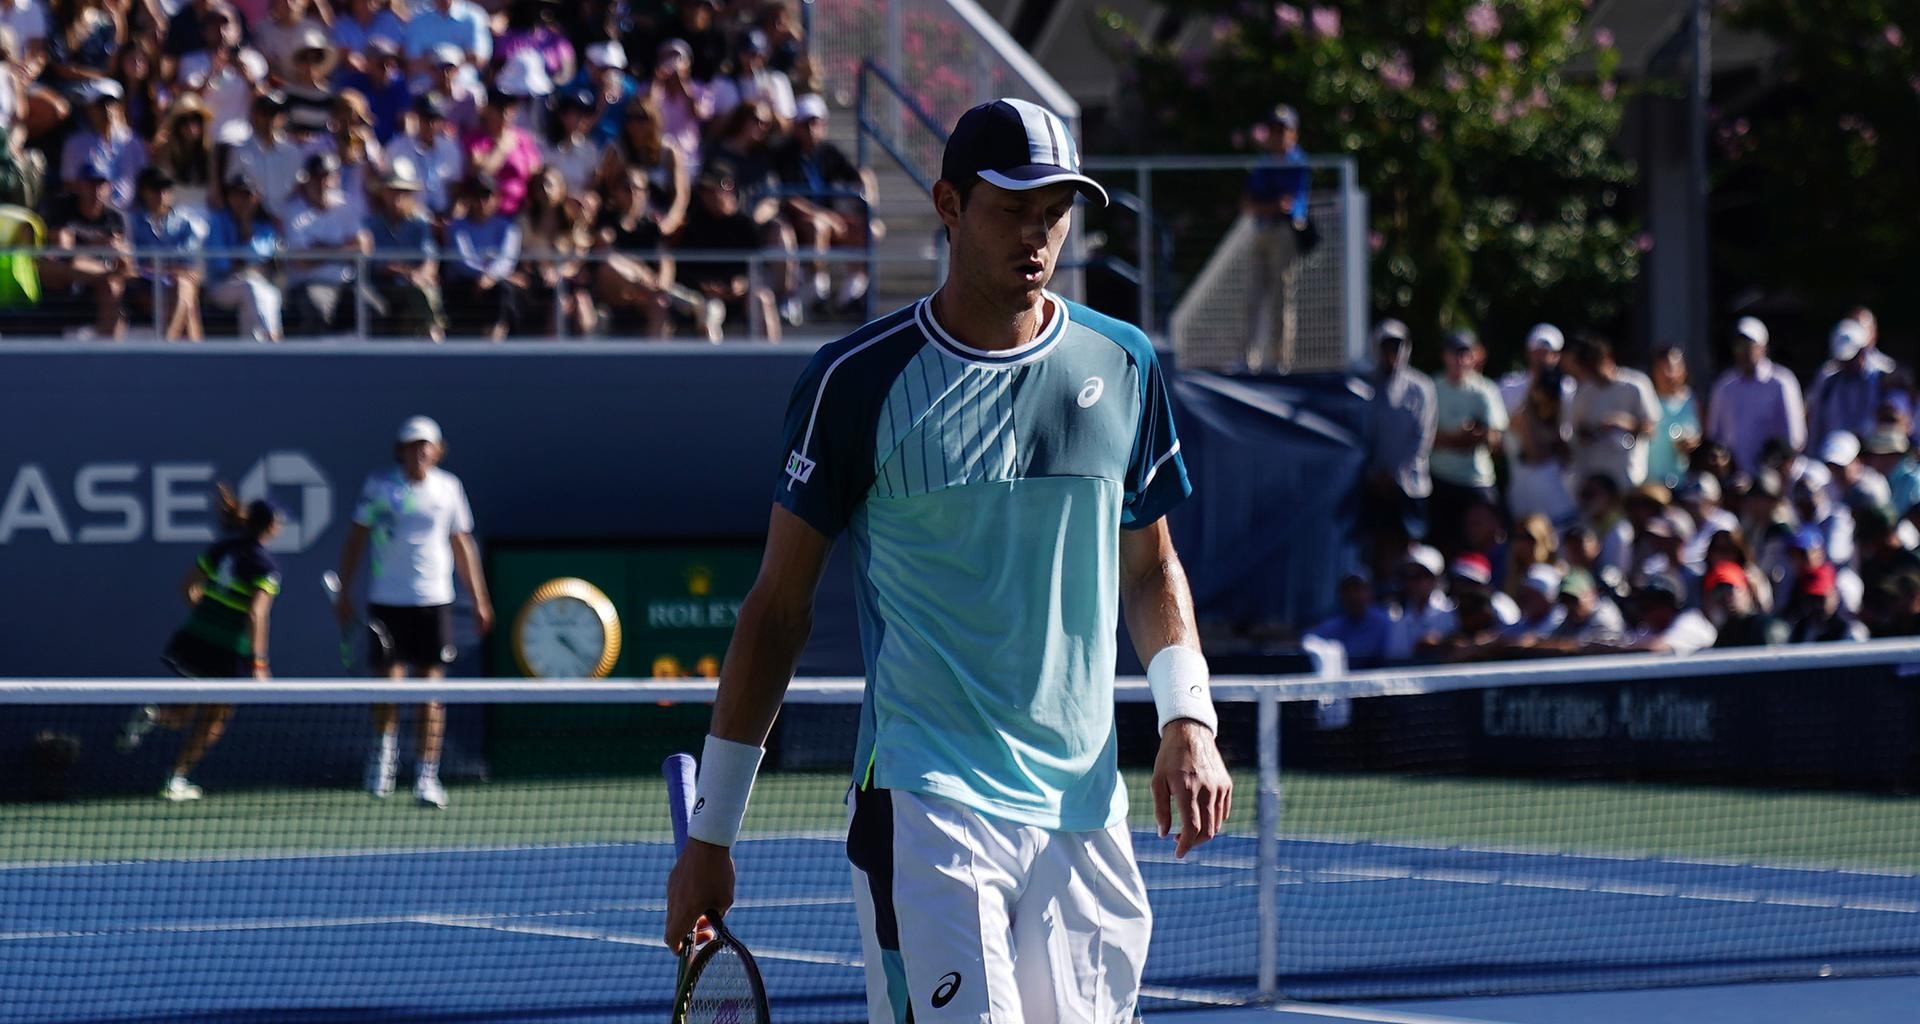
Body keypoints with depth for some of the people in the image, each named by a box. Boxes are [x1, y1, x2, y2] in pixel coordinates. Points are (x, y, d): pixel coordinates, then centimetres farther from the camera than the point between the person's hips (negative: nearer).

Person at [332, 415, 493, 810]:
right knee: (389, 681, -7)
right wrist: (344, 593, 2)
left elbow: (462, 544, 14)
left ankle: (427, 777, 3)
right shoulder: (378, 487, 1)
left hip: (434, 600, 1)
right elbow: (356, 540, 7)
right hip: (387, 600, -1)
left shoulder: (448, 488, 7)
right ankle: (384, 748, 22)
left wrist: (479, 599, 11)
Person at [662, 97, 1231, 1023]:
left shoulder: (1123, 366, 9)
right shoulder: (858, 382, -3)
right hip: (925, 807, -4)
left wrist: (1188, 719, 3)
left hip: (1084, 806, 4)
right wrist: (710, 833, 2)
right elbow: (778, 606, 2)